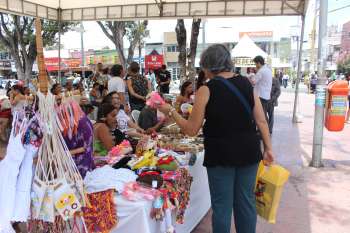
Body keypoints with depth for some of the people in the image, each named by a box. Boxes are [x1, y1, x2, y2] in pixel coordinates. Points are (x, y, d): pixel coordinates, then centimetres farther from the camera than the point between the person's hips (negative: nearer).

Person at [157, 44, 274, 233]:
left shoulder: (206, 90, -9)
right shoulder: (246, 83, 4)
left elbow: (191, 129, -7)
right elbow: (261, 120, 4)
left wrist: (170, 112, 4)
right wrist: (268, 148, 13)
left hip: (221, 154, -4)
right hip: (249, 152, 5)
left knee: (222, 205, 10)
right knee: (246, 201, 17)